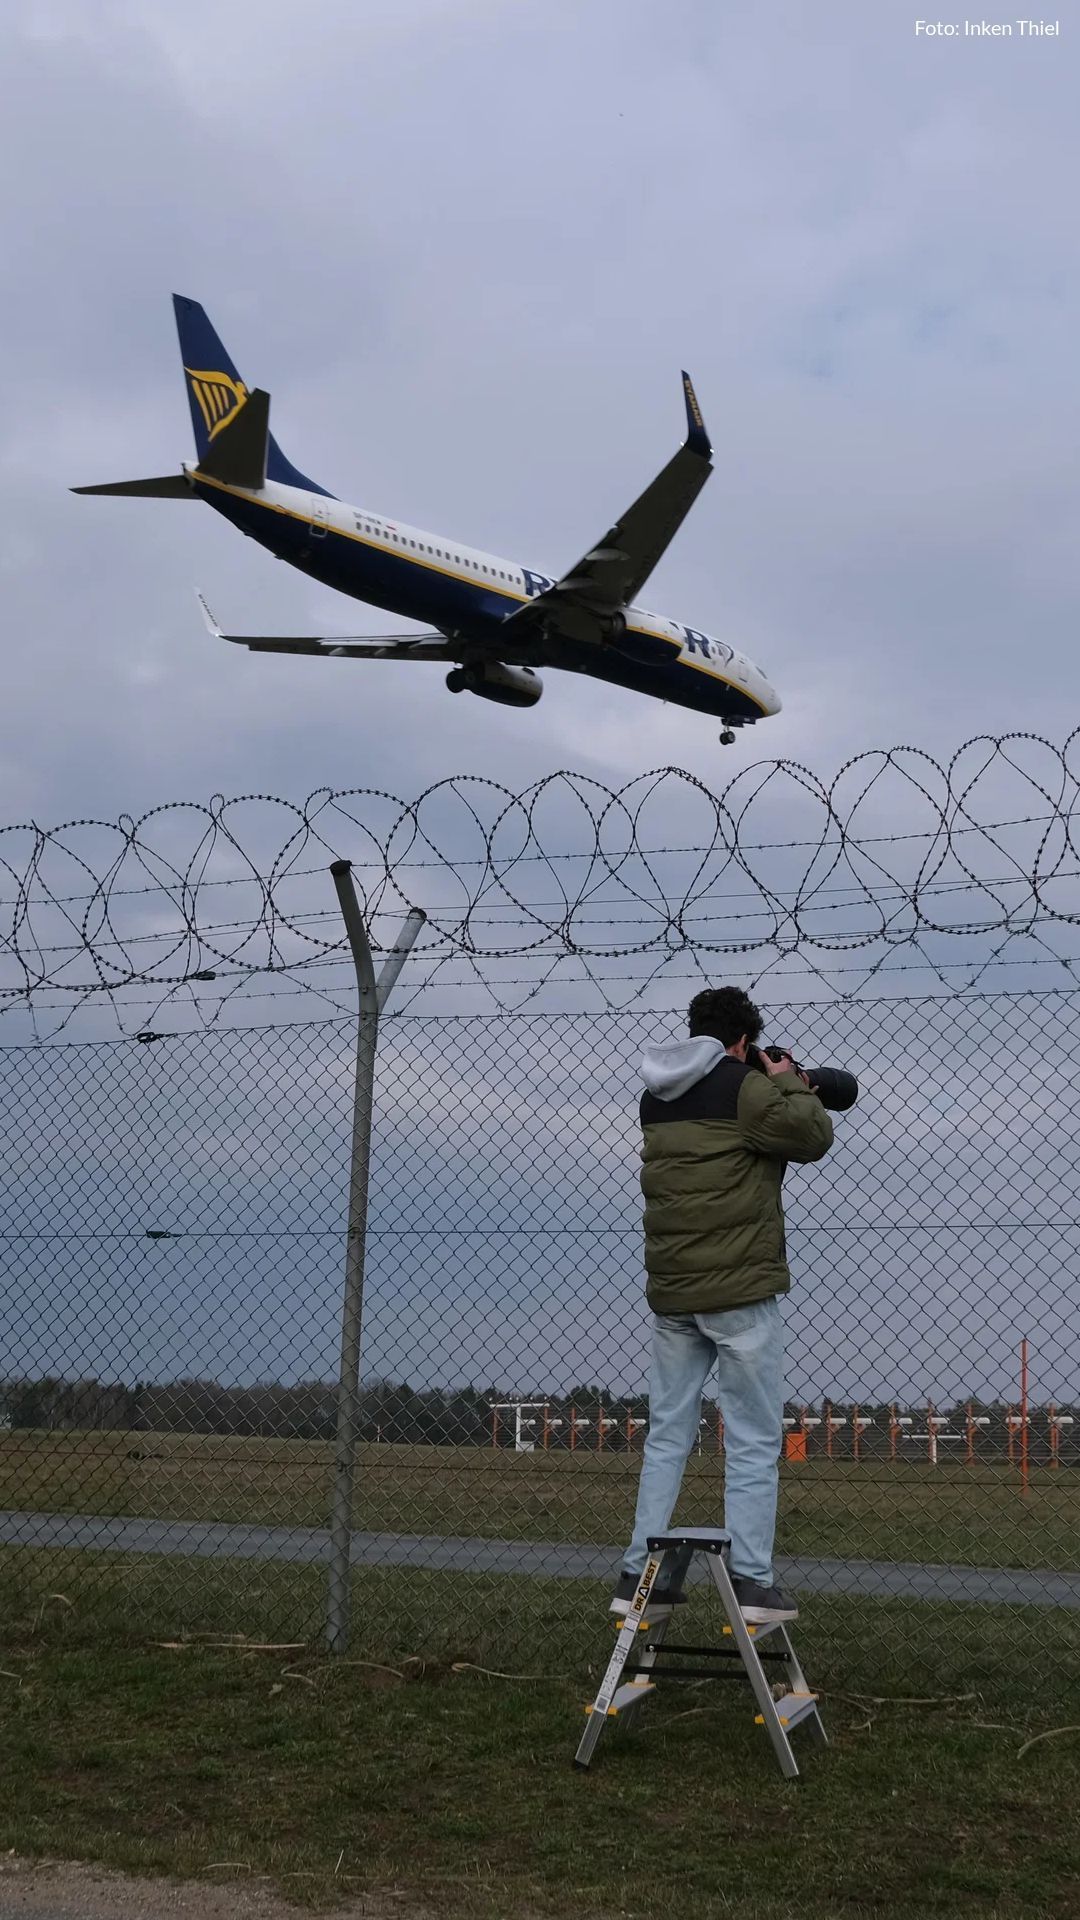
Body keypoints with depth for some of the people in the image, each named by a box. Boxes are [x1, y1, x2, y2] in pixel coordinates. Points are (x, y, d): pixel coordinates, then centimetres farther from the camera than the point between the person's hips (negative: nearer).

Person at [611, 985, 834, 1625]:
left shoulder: (656, 1100, 14)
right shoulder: (742, 1087, -9)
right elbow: (811, 1137, -8)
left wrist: (776, 1088, 19)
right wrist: (792, 1083, 7)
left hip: (670, 1295, 7)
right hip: (739, 1290, -7)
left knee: (667, 1434, 11)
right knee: (753, 1440, -1)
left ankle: (639, 1574, 11)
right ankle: (751, 1579, -3)